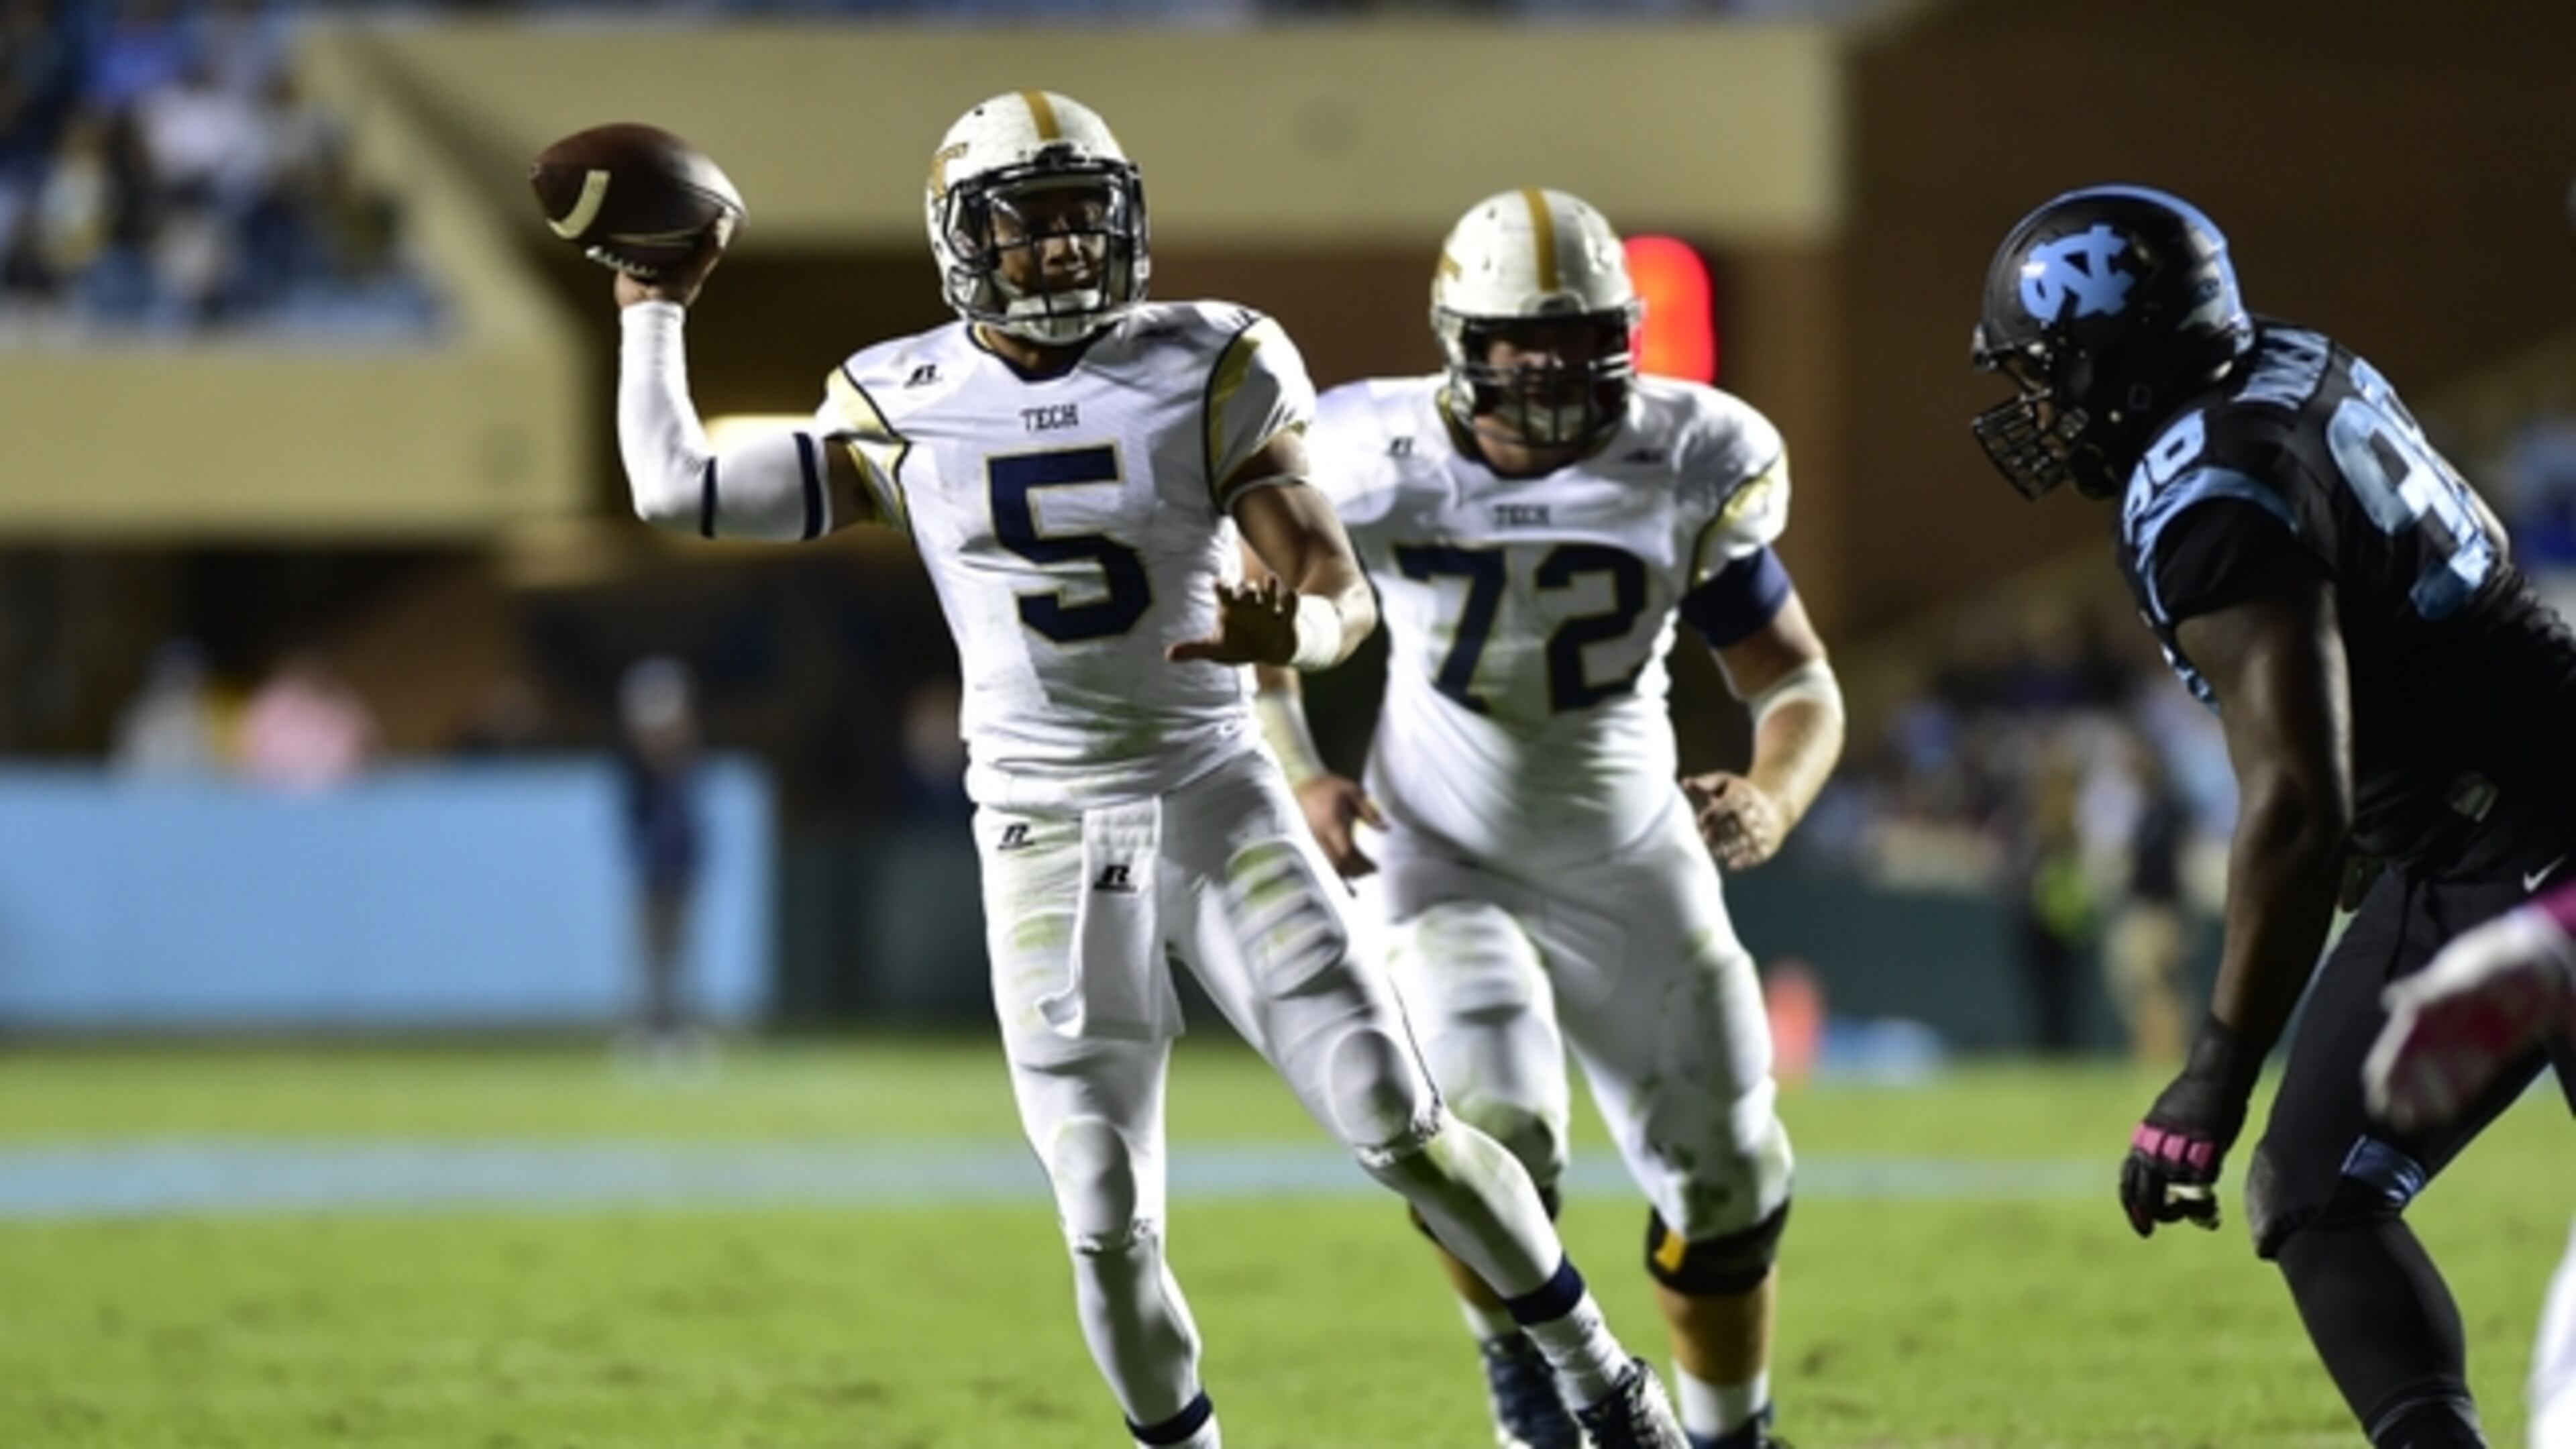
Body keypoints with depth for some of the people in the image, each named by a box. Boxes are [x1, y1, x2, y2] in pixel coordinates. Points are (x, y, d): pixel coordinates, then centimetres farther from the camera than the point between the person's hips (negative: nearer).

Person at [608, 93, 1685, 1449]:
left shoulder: (1206, 376, -6)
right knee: (1108, 1225, -3)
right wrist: (653, 308, 8)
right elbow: (676, 489, -1)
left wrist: (1288, 636, -31)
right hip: (1046, 836, 0)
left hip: (1216, 799, 0)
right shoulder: (903, 410, -1)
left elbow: (1344, 595, -8)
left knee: (1405, 1131, -4)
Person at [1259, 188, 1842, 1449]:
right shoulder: (1375, 468, -17)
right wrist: (1299, 780, -13)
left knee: (1722, 1173, 5)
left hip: (1632, 869, 3)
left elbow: (1797, 681, -8)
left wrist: (1774, 798, -29)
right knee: (1491, 1132, -25)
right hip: (1449, 861, -2)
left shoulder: (1687, 470, -14)